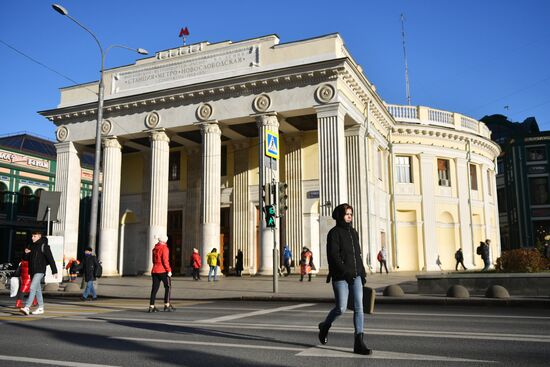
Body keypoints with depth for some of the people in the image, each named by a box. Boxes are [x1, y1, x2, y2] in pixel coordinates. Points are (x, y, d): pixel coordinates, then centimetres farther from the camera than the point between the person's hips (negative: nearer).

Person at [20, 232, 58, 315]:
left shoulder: (44, 246, -9)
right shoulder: (32, 246, 13)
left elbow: (50, 259, -11)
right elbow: (29, 259, 21)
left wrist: (54, 271, -14)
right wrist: (26, 252, -1)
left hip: (40, 271, -8)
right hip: (32, 271, 8)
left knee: (32, 288, -17)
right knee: (37, 289, 12)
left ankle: (27, 308, -23)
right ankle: (41, 308, 19)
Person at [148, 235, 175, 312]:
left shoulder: (155, 248, 14)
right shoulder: (164, 248, -8)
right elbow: (165, 260, -16)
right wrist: (169, 270, -15)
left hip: (155, 271, 7)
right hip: (163, 271, -7)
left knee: (154, 289, 6)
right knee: (168, 287, 3)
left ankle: (151, 306, 3)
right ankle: (167, 305, 0)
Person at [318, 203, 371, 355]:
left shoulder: (353, 232, 15)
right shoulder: (334, 233, -5)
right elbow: (333, 256, -14)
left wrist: (362, 273, 13)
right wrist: (345, 272, -21)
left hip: (356, 276, 6)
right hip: (340, 277, -6)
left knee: (359, 307, -4)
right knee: (341, 308, -2)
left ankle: (359, 343, -2)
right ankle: (325, 326, 27)